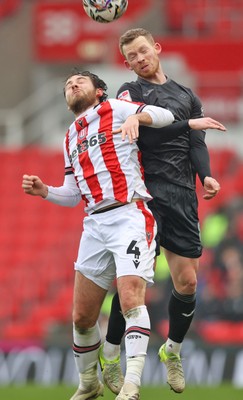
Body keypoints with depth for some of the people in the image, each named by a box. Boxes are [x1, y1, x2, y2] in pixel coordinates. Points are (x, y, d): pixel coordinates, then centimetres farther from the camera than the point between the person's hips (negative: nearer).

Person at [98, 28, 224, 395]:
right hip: (146, 194, -4)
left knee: (187, 283, 1)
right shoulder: (131, 91, 10)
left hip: (182, 197, 4)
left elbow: (196, 143, 11)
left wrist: (205, 175, -9)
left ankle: (173, 351, 23)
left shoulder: (188, 97, 21)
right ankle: (110, 355, 5)